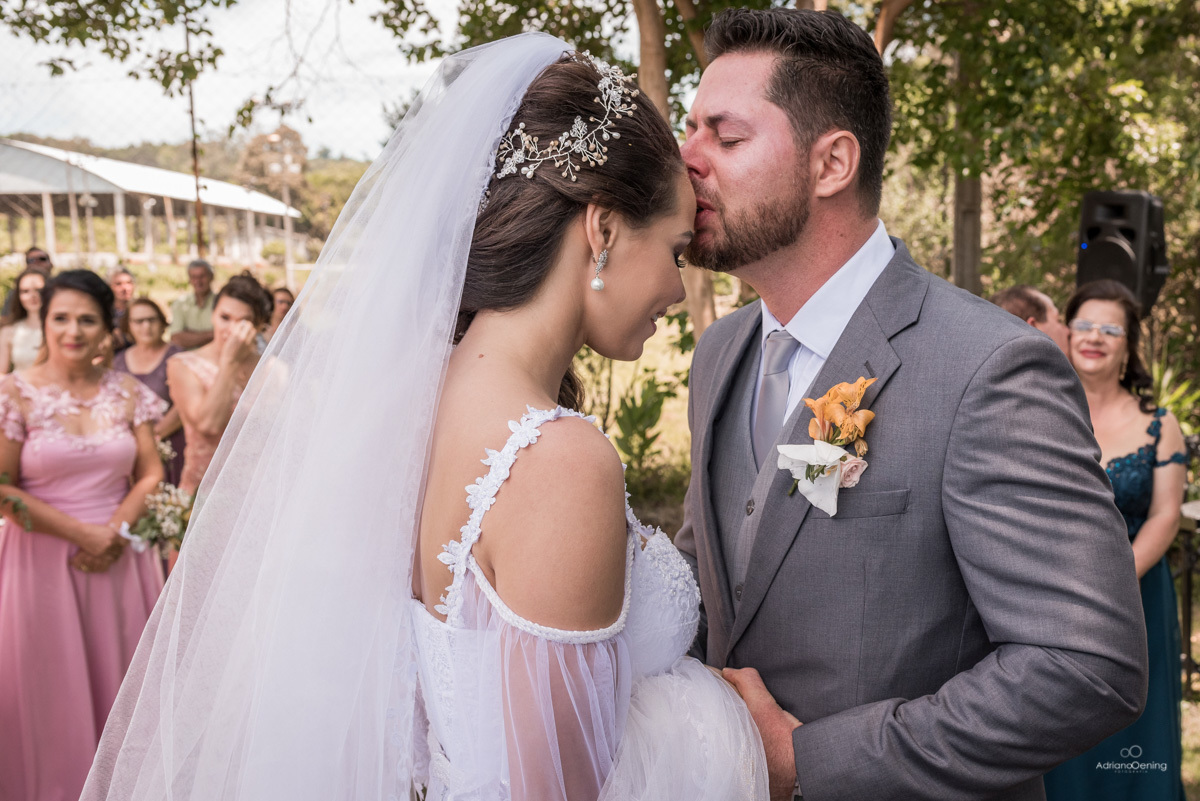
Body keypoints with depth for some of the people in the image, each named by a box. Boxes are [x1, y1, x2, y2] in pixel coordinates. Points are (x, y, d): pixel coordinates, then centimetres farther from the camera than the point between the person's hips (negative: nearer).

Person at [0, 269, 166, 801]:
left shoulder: (127, 393, 5)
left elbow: (151, 474, 6)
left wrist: (115, 530, -10)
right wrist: (80, 533, -13)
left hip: (120, 558, 3)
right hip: (43, 561, -3)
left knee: (120, 682, 9)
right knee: (53, 690, 5)